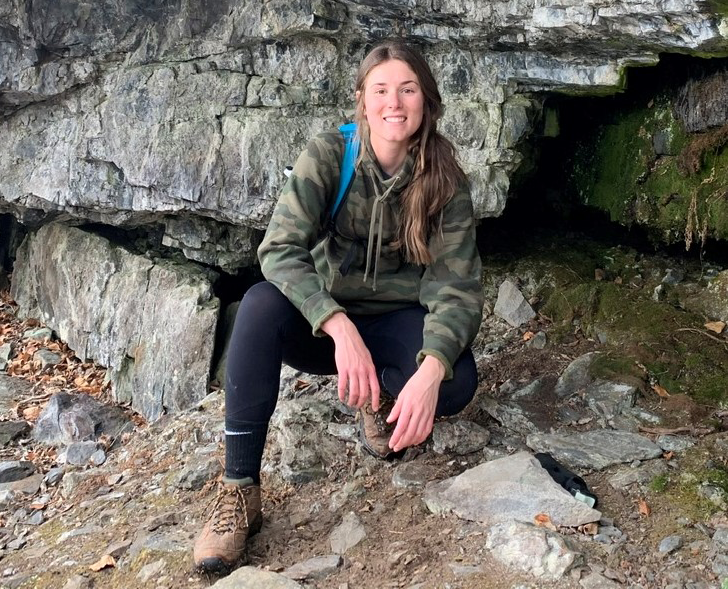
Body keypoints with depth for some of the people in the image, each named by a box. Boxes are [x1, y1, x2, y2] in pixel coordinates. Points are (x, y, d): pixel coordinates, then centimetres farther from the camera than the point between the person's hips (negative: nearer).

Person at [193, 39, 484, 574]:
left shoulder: (444, 181, -11)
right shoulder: (329, 156, -13)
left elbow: (457, 288, -18)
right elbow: (279, 249, -23)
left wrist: (431, 370, -38)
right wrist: (341, 329, -39)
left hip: (397, 325, 1)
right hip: (322, 321, 0)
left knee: (458, 383, -31)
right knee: (261, 304, -33)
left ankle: (383, 395, 6)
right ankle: (240, 491, -26)